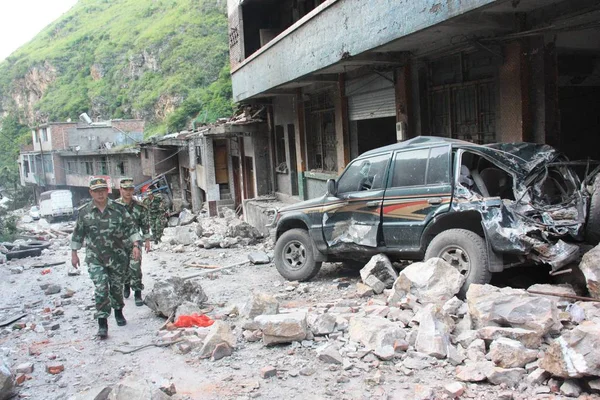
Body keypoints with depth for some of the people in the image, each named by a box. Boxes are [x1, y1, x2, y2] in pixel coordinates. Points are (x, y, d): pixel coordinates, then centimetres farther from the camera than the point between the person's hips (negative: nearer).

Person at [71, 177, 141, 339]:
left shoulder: (118, 209, -3)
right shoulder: (84, 212, -2)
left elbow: (131, 228, 0)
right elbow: (78, 234, 8)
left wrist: (135, 245, -10)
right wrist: (74, 253, 9)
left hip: (117, 256, 1)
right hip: (95, 258, -1)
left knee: (116, 286, 14)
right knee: (100, 289, -10)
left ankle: (118, 312, 38)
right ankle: (102, 323, -5)